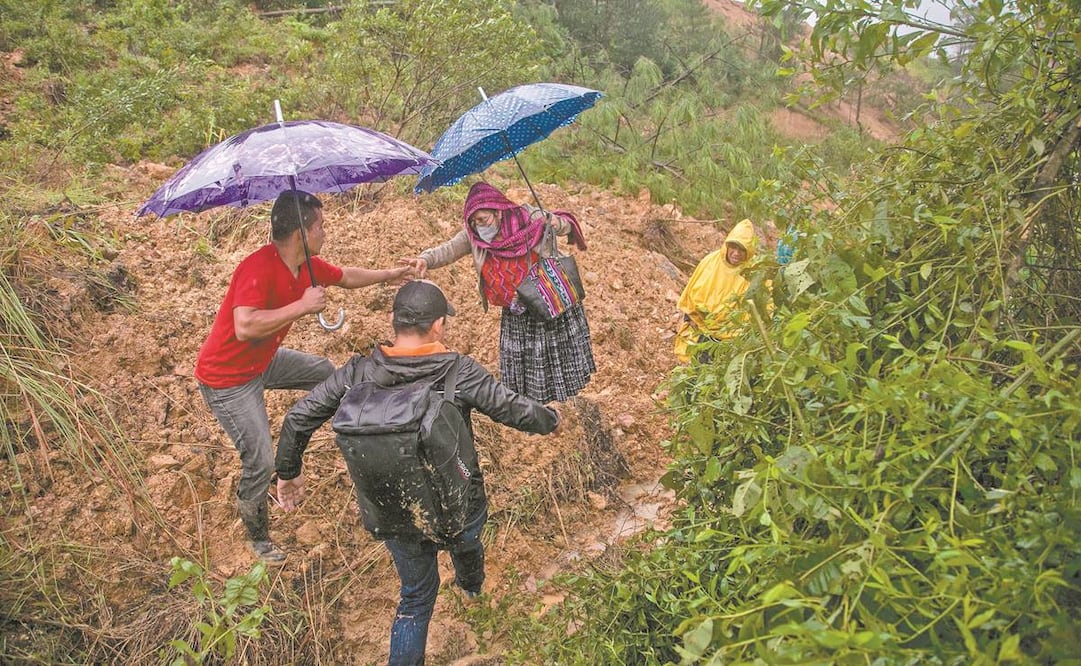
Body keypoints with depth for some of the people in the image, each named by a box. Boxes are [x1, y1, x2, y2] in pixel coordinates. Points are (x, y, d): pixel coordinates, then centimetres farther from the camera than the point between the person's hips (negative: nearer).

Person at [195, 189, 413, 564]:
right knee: (261, 462, -5)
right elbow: (244, 327, -44)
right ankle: (258, 537, 19)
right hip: (227, 378, -9)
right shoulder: (259, 267, -31)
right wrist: (302, 306, -37)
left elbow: (345, 277, 16)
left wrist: (387, 276, 24)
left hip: (263, 361, 9)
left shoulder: (307, 265, -5)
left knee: (324, 371, 20)